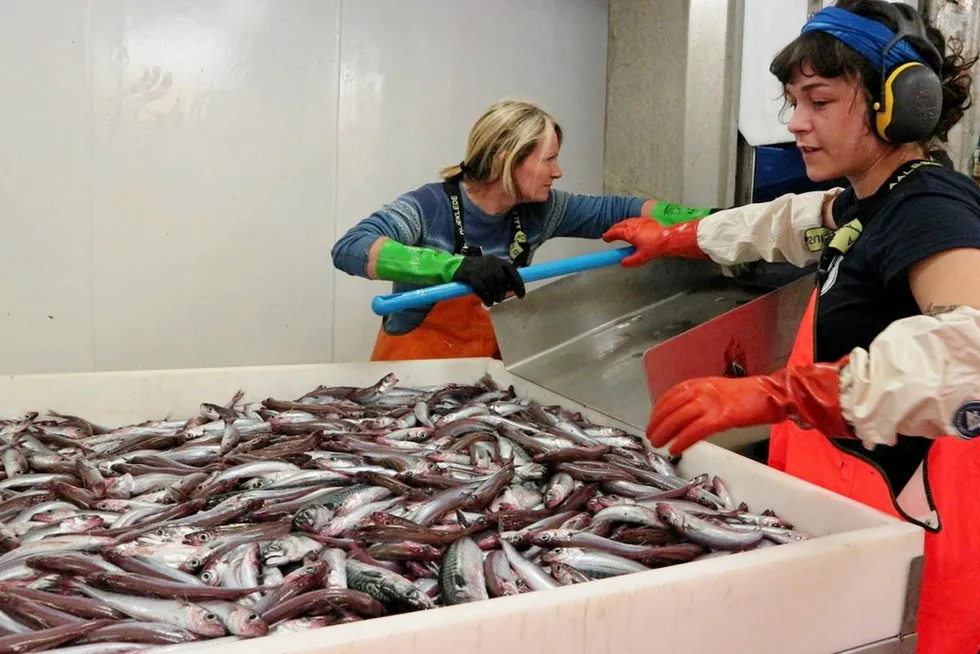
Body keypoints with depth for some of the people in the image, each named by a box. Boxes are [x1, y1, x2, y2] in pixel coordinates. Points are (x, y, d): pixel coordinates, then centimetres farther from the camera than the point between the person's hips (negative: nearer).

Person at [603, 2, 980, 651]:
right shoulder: (872, 201, 9)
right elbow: (788, 224, 30)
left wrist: (773, 394, -47)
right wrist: (672, 239, 38)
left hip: (905, 512, -9)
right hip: (849, 490, 9)